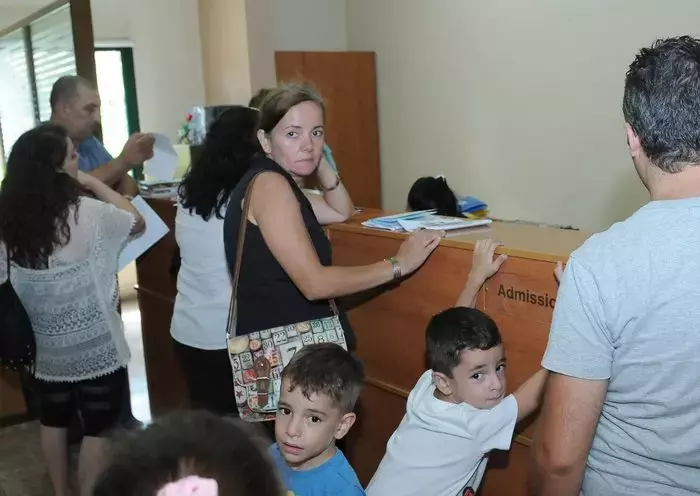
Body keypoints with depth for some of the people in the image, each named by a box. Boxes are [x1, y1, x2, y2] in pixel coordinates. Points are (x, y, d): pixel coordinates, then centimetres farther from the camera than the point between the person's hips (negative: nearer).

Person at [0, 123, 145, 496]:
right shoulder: (86, 213, -20)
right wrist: (93, 183, -1)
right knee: (96, 429, 10)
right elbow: (137, 222, -2)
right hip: (95, 346, -5)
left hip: (46, 346, 5)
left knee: (53, 423, 23)